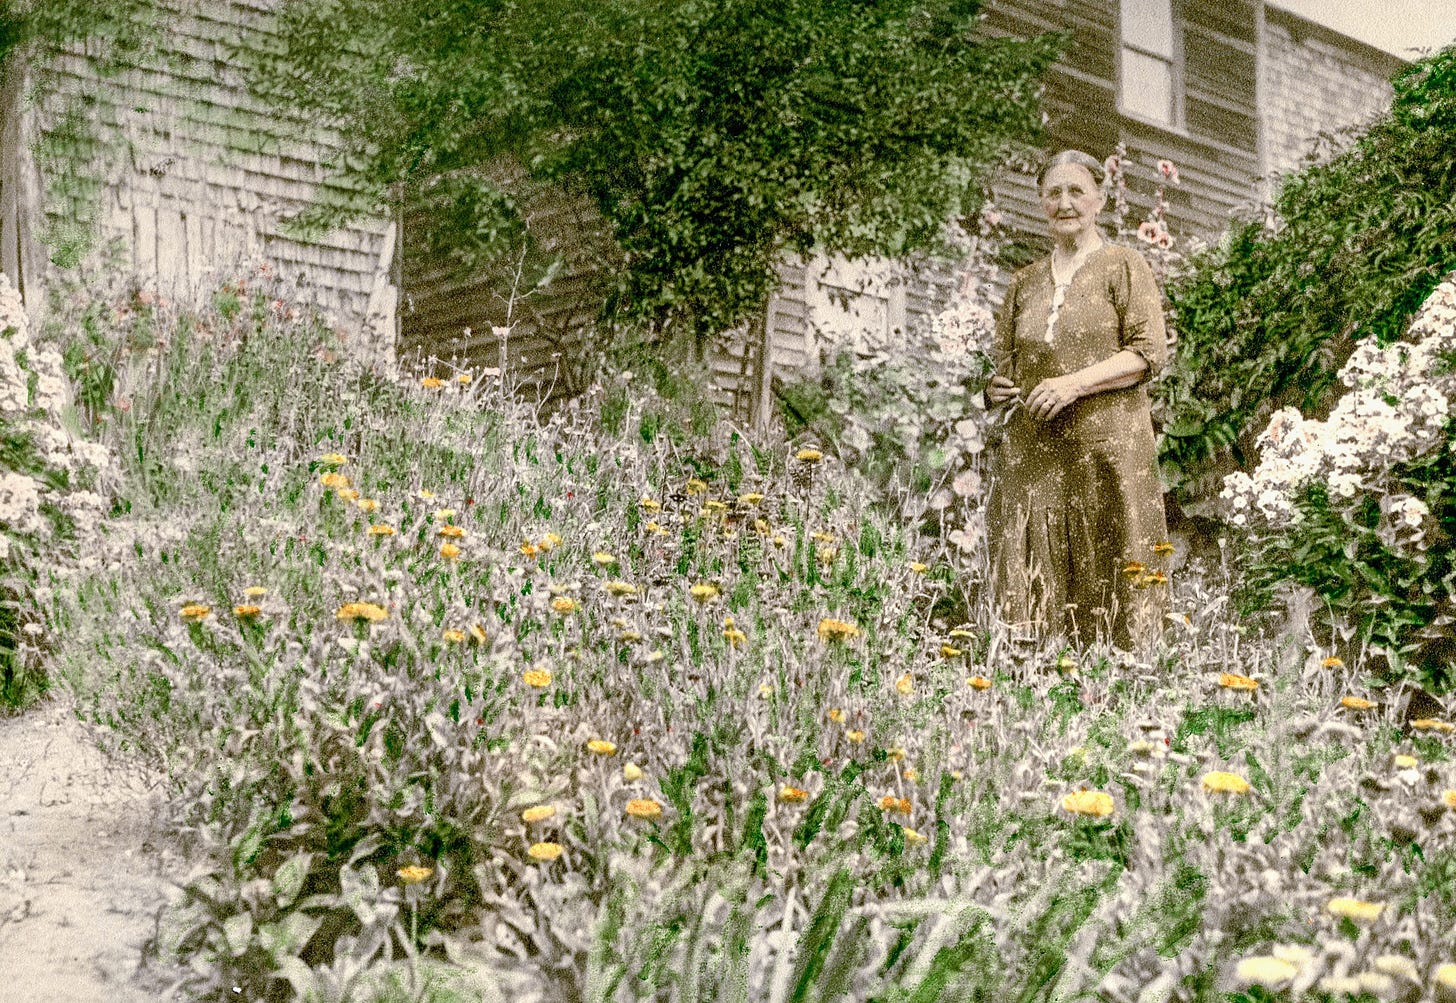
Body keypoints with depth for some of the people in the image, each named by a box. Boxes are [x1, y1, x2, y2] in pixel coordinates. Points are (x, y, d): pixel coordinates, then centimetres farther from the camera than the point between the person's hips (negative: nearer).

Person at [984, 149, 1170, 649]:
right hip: (1029, 453, 4)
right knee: (1031, 593, -3)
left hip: (1107, 445, -4)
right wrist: (997, 391, 2)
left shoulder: (1125, 266, 6)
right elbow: (1003, 359, 25)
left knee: (1111, 589, -8)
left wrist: (1076, 384, -14)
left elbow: (1149, 352, -3)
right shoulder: (1025, 281, 20)